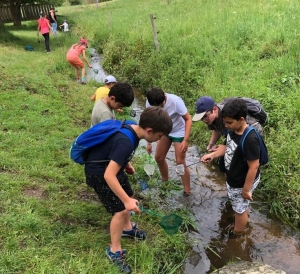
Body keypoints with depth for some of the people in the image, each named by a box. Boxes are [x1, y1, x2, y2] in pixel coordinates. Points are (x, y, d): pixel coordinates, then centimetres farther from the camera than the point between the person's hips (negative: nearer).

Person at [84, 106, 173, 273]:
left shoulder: (132, 128, -9)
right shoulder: (126, 142, -37)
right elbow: (109, 175, -38)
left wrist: (125, 163, 14)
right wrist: (127, 201, -35)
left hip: (111, 165, 9)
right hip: (99, 172, -9)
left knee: (128, 196, 20)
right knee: (121, 209, -7)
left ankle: (127, 228, 46)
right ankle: (114, 251, 11)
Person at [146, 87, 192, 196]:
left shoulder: (175, 101, -34)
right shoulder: (149, 103, -21)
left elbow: (188, 119, -25)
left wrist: (185, 140, -31)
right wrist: (149, 142, -4)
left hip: (179, 132, -5)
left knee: (180, 163, -4)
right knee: (158, 158, 12)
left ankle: (187, 191, 10)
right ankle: (165, 180, 38)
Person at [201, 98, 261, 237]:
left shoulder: (250, 139, -35)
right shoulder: (233, 130, -9)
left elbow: (253, 167, -29)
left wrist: (246, 190, -20)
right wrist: (213, 154, -6)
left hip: (242, 183, -8)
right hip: (232, 178, 8)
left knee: (240, 209, 17)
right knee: (240, 207, 31)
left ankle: (237, 235, 42)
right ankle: (242, 222, 57)